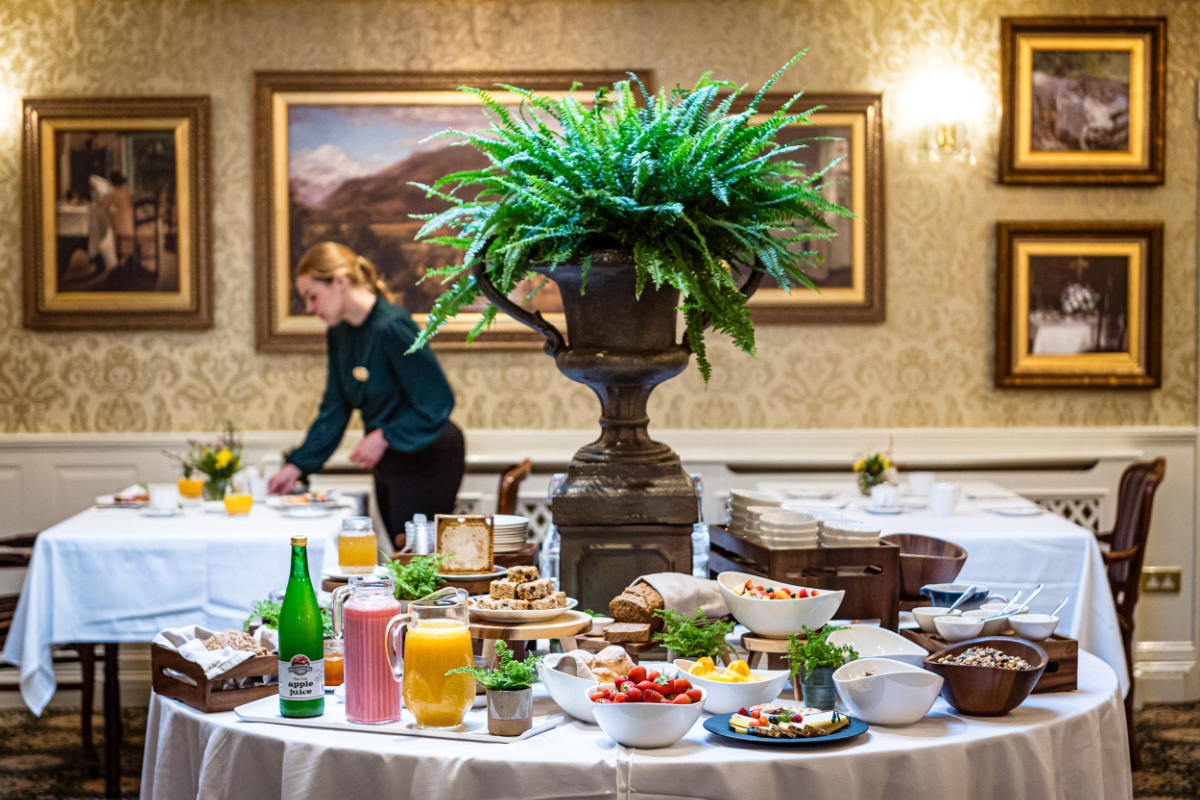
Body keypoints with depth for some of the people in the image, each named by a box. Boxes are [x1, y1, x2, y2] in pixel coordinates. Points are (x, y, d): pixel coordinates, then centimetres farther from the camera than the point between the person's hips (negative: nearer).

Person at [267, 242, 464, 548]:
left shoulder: (392, 327, -21)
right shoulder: (339, 335, 6)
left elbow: (438, 402, -21)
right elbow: (333, 413, 10)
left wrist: (384, 437, -22)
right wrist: (295, 467, 4)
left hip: (427, 461, -9)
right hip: (388, 466, 9)